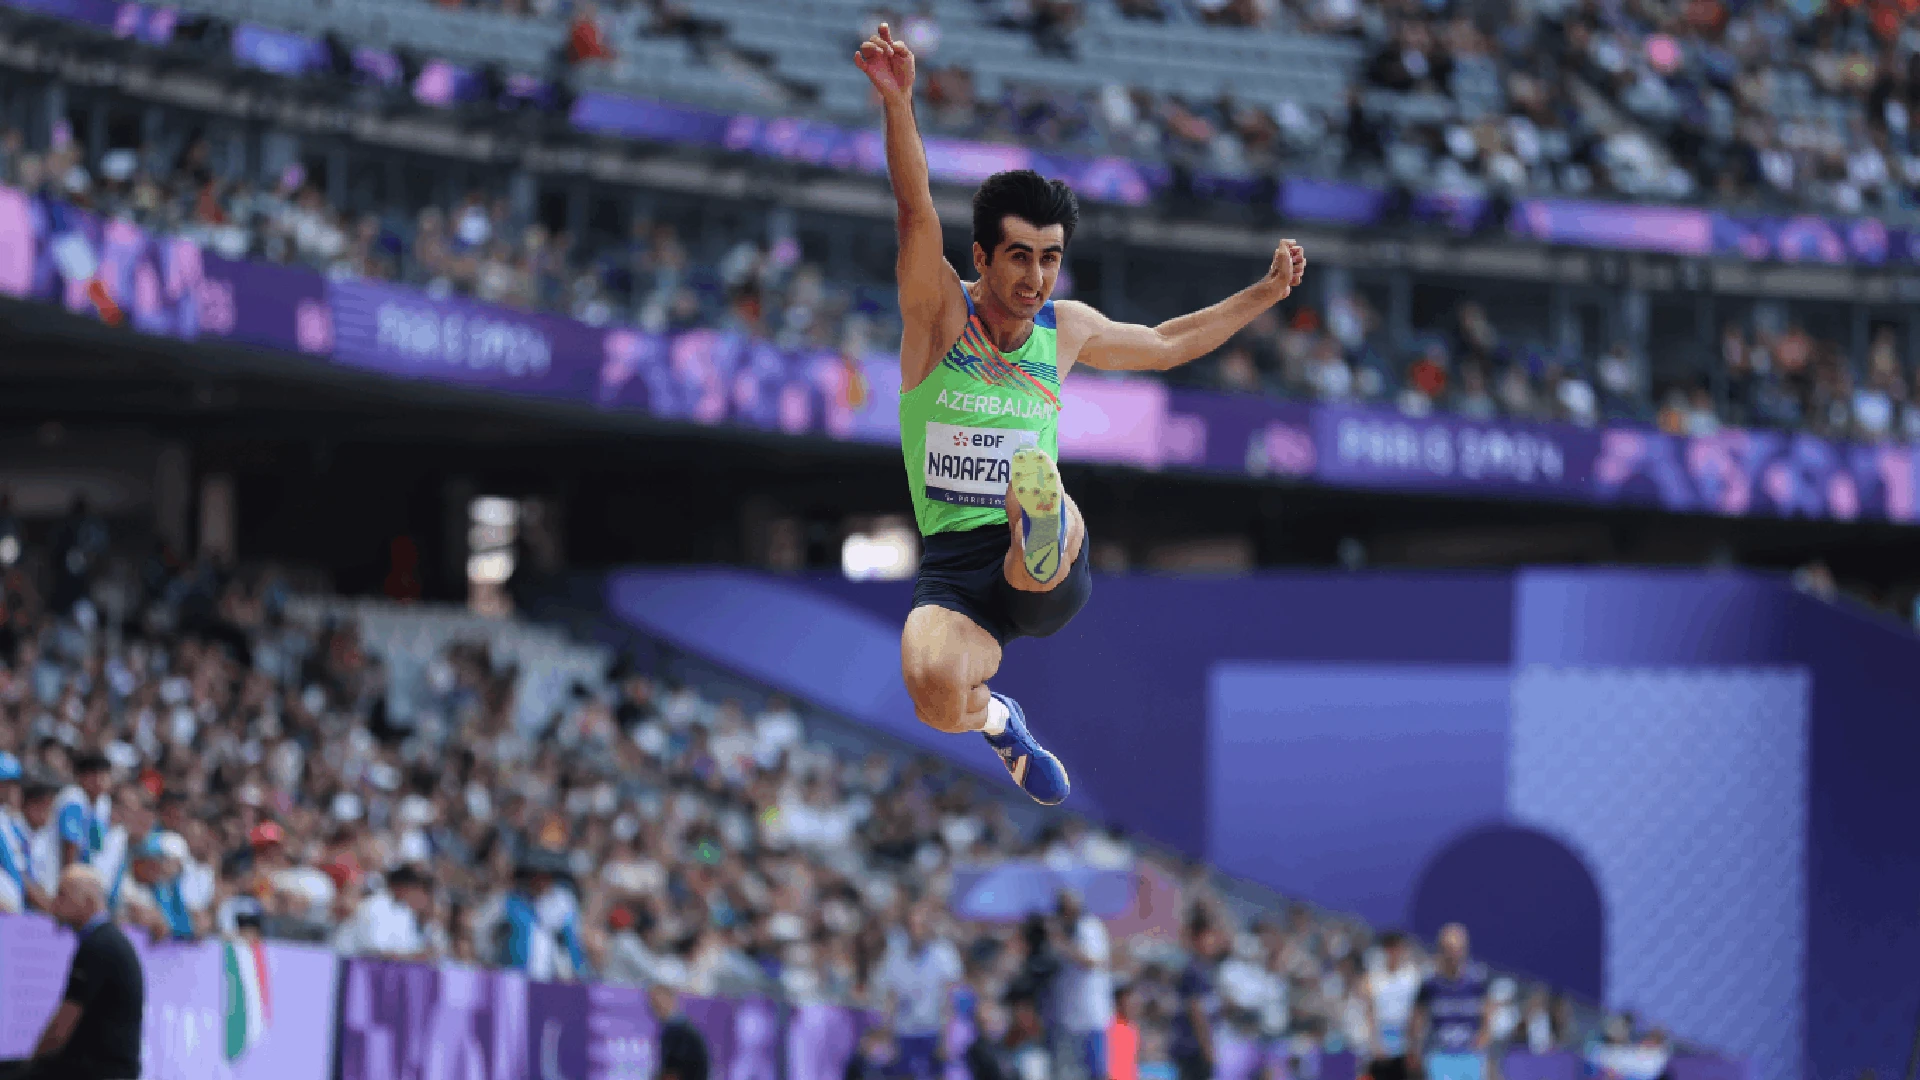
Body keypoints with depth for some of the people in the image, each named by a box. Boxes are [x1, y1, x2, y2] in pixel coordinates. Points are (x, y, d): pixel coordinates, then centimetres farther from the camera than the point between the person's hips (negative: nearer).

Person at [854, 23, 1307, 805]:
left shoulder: (1066, 330, 14)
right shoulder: (940, 312, 1)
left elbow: (1166, 344, 35)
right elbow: (916, 211, -17)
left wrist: (1268, 292, 33)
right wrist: (897, 104, -34)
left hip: (1047, 577, 1)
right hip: (953, 567, -1)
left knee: (1045, 500, -32)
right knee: (937, 695, -29)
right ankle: (996, 721, 5)